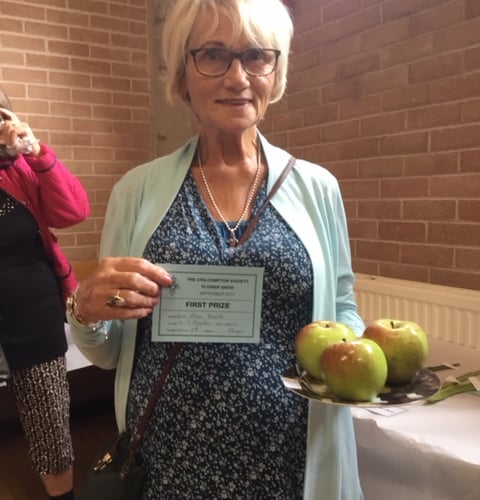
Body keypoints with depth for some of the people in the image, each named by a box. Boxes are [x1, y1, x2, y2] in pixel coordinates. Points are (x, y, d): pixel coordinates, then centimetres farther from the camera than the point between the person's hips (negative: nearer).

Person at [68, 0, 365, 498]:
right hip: (164, 458, 0)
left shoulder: (317, 187, -3)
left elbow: (341, 308, 7)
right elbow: (109, 352, 3)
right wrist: (86, 311, -18)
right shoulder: (136, 190, -3)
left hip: (291, 458, 1)